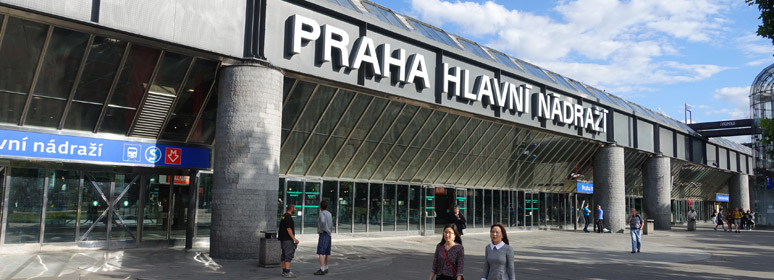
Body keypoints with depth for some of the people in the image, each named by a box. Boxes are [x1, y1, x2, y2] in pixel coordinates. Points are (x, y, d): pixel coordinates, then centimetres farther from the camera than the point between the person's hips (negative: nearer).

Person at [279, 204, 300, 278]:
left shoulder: (284, 216, 17)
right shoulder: (288, 217, -16)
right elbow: (288, 229, -21)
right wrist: (294, 238, -21)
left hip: (283, 239, 10)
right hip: (288, 239, -10)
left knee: (284, 255, 12)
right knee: (289, 255, -10)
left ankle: (284, 271, 16)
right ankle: (287, 272, -12)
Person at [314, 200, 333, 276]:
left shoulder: (322, 213, -11)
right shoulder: (329, 214, 15)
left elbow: (322, 222, -31)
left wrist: (320, 231, -18)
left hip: (323, 234, -9)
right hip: (328, 235, 9)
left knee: (321, 252, -13)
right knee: (327, 253, 13)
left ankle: (322, 270, -19)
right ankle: (326, 268, 21)